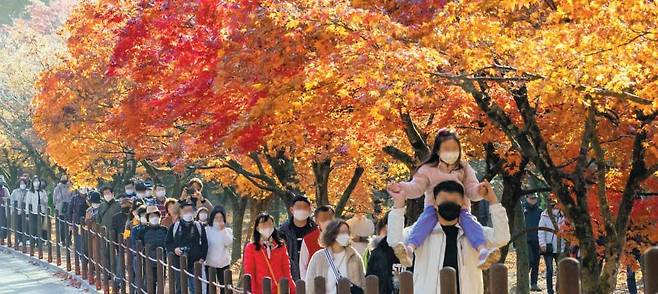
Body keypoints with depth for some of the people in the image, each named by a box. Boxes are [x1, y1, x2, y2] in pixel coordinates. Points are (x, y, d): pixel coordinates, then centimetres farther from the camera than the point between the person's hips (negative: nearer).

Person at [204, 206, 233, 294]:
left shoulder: (228, 230, 3)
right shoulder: (207, 230, -1)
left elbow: (228, 243, -13)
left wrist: (223, 229, -16)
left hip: (223, 264, 1)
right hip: (209, 263, -1)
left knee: (224, 287, 4)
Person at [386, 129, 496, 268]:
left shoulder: (464, 168, 12)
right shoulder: (428, 169, 8)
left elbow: (471, 189, 3)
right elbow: (416, 187, 0)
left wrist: (478, 191, -22)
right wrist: (400, 188, -22)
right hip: (434, 208, -1)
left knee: (469, 220, -32)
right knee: (427, 217, -34)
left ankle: (483, 251, -57)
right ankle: (410, 249, -57)